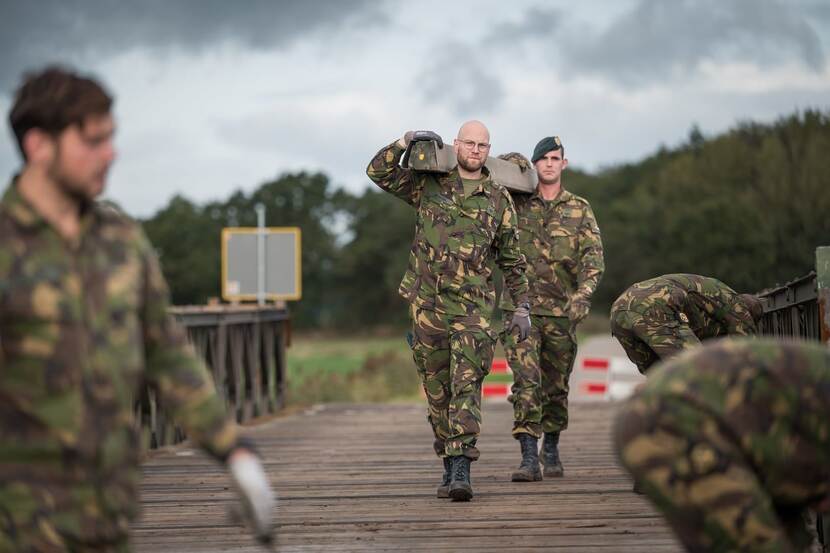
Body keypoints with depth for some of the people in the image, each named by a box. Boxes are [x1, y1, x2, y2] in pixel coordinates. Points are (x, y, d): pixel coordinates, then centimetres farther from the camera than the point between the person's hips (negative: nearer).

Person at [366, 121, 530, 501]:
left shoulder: (498, 200, 8)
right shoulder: (429, 184, 8)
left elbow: (512, 259, 14)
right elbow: (378, 172, 4)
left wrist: (522, 306, 10)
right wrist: (406, 141, -8)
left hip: (472, 305, -1)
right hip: (426, 303, 1)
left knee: (466, 385, -14)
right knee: (437, 389, 6)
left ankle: (461, 470, -21)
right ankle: (450, 466, 17)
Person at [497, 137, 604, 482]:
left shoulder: (580, 210, 6)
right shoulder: (517, 203, 5)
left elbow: (593, 257, -5)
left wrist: (583, 293, -22)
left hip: (562, 311, 1)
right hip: (520, 307, -1)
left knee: (556, 386, 11)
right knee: (526, 382, -14)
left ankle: (551, 452, 29)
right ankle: (529, 458, -18)